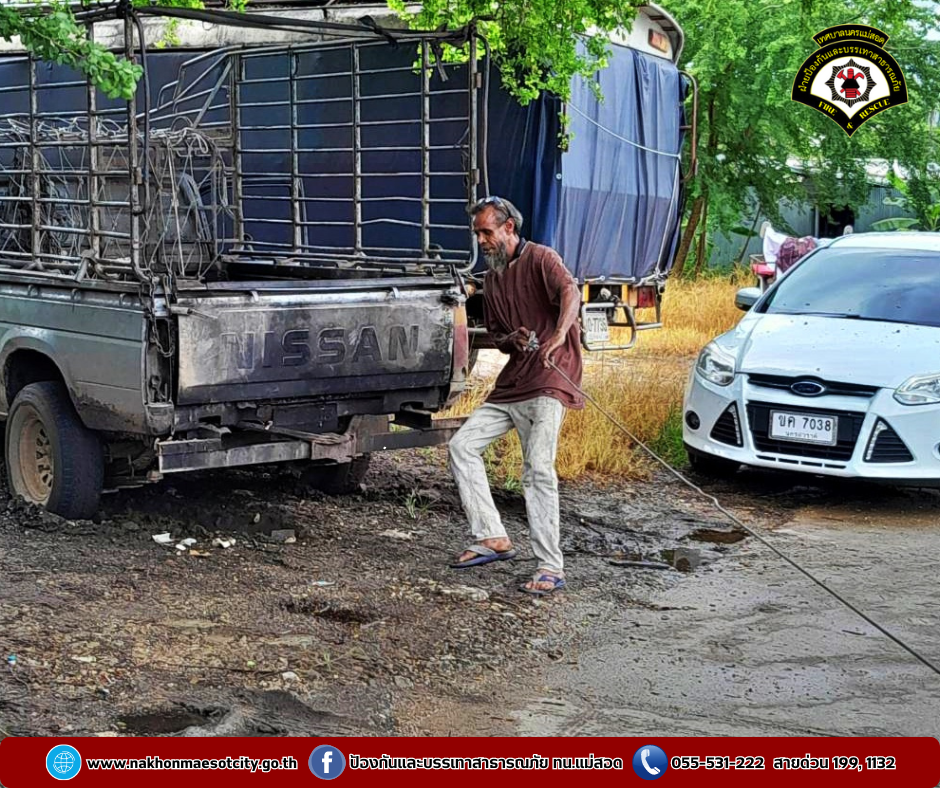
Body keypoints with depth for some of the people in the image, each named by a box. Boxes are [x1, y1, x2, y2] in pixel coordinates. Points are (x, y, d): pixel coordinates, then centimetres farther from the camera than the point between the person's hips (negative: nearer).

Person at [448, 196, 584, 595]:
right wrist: (511, 339, -1)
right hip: (511, 381, 9)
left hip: (548, 382, -9)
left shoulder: (540, 259, -6)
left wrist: (557, 338, -44)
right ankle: (493, 539, 6)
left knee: (537, 469, -16)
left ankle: (551, 568, -13)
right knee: (462, 445, 2)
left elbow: (570, 293, -26)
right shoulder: (492, 278, 18)